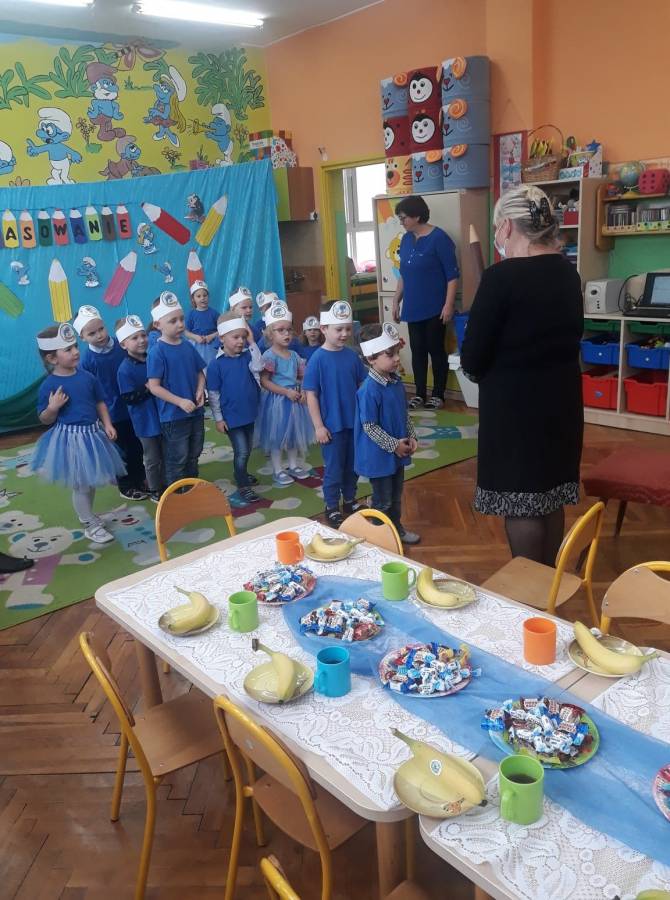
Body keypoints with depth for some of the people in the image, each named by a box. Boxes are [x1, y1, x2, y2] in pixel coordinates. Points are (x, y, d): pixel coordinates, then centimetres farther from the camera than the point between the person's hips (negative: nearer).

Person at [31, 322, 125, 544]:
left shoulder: (87, 377, -2)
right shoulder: (48, 386, -14)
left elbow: (100, 402, 10)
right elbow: (45, 420, -7)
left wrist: (107, 424, -1)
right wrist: (53, 408, -26)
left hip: (93, 434, 5)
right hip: (70, 439, -5)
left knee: (92, 481, 20)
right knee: (80, 485, 6)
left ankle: (88, 516, 41)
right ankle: (90, 525, 22)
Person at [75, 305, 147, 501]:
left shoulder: (122, 345, -7)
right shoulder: (88, 360, -16)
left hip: (133, 408, 4)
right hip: (113, 413, -4)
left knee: (138, 447, 18)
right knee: (122, 451, 11)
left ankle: (140, 479, 39)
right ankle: (126, 486, 29)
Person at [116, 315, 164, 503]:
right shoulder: (125, 370, -17)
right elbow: (128, 398, -20)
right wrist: (148, 388, -23)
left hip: (162, 415, 6)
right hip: (145, 421, -6)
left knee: (166, 454, 19)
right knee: (153, 458, 8)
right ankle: (154, 491, 25)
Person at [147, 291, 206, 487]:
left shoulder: (188, 346, 3)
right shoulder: (157, 353, -15)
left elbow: (200, 373, 12)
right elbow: (154, 387, -17)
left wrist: (200, 391, -8)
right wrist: (180, 402, -22)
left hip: (196, 412, 7)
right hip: (173, 416, -6)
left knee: (193, 456, 22)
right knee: (176, 462, 6)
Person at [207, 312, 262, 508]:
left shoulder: (247, 356, 0)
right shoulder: (216, 364, -12)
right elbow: (213, 394, -9)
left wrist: (252, 342, -19)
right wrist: (218, 418, -9)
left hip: (249, 413, 5)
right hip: (231, 416, -5)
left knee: (248, 449, 20)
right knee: (241, 451, -3)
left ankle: (242, 474, 42)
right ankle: (243, 487, 9)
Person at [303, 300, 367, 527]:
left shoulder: (352, 356, -1)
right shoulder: (318, 359, -14)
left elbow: (362, 385, 8)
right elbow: (311, 395, -12)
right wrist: (318, 426, -13)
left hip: (355, 422, 5)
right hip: (332, 425, -5)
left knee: (353, 465, 18)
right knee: (334, 468, 8)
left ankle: (350, 500, 36)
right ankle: (332, 508, 24)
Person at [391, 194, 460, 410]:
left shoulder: (439, 238, -11)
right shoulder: (406, 239, 9)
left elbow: (452, 275, -12)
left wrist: (448, 304, -18)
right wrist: (396, 301, 16)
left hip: (434, 308, -6)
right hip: (413, 308, 6)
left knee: (435, 350, 2)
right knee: (417, 350, 9)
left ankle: (438, 395, 14)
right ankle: (420, 394, 19)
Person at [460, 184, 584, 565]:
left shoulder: (502, 277, -18)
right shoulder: (568, 271, 5)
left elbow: (472, 358, -14)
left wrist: (489, 371, 6)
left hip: (515, 401, -7)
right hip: (562, 395, 7)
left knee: (520, 499, 4)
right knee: (551, 493, 17)